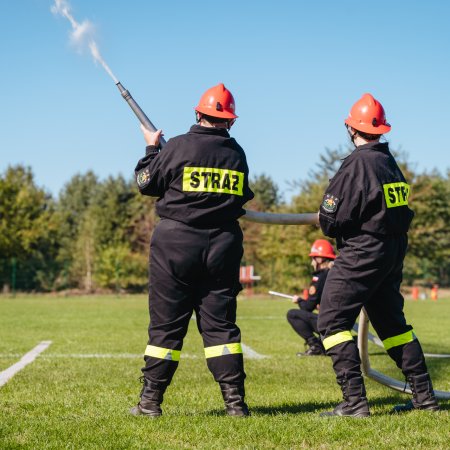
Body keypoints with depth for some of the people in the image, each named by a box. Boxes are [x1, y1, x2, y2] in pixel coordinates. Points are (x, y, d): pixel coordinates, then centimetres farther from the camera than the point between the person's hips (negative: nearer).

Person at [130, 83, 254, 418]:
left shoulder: (178, 146, -6)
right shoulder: (237, 153, 5)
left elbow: (146, 183, 3)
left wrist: (151, 148, 18)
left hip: (177, 242, -3)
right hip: (222, 245, 3)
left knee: (166, 324, 3)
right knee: (220, 323, 7)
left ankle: (151, 400, 7)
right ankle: (235, 399, 3)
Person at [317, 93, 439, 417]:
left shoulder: (358, 164, -16)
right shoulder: (392, 163, 9)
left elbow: (331, 220, -16)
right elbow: (405, 214, 15)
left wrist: (328, 223, 6)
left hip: (361, 254, -9)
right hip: (394, 254, 9)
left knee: (333, 321, -6)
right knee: (392, 321, 19)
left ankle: (355, 401, -13)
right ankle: (424, 396, 22)